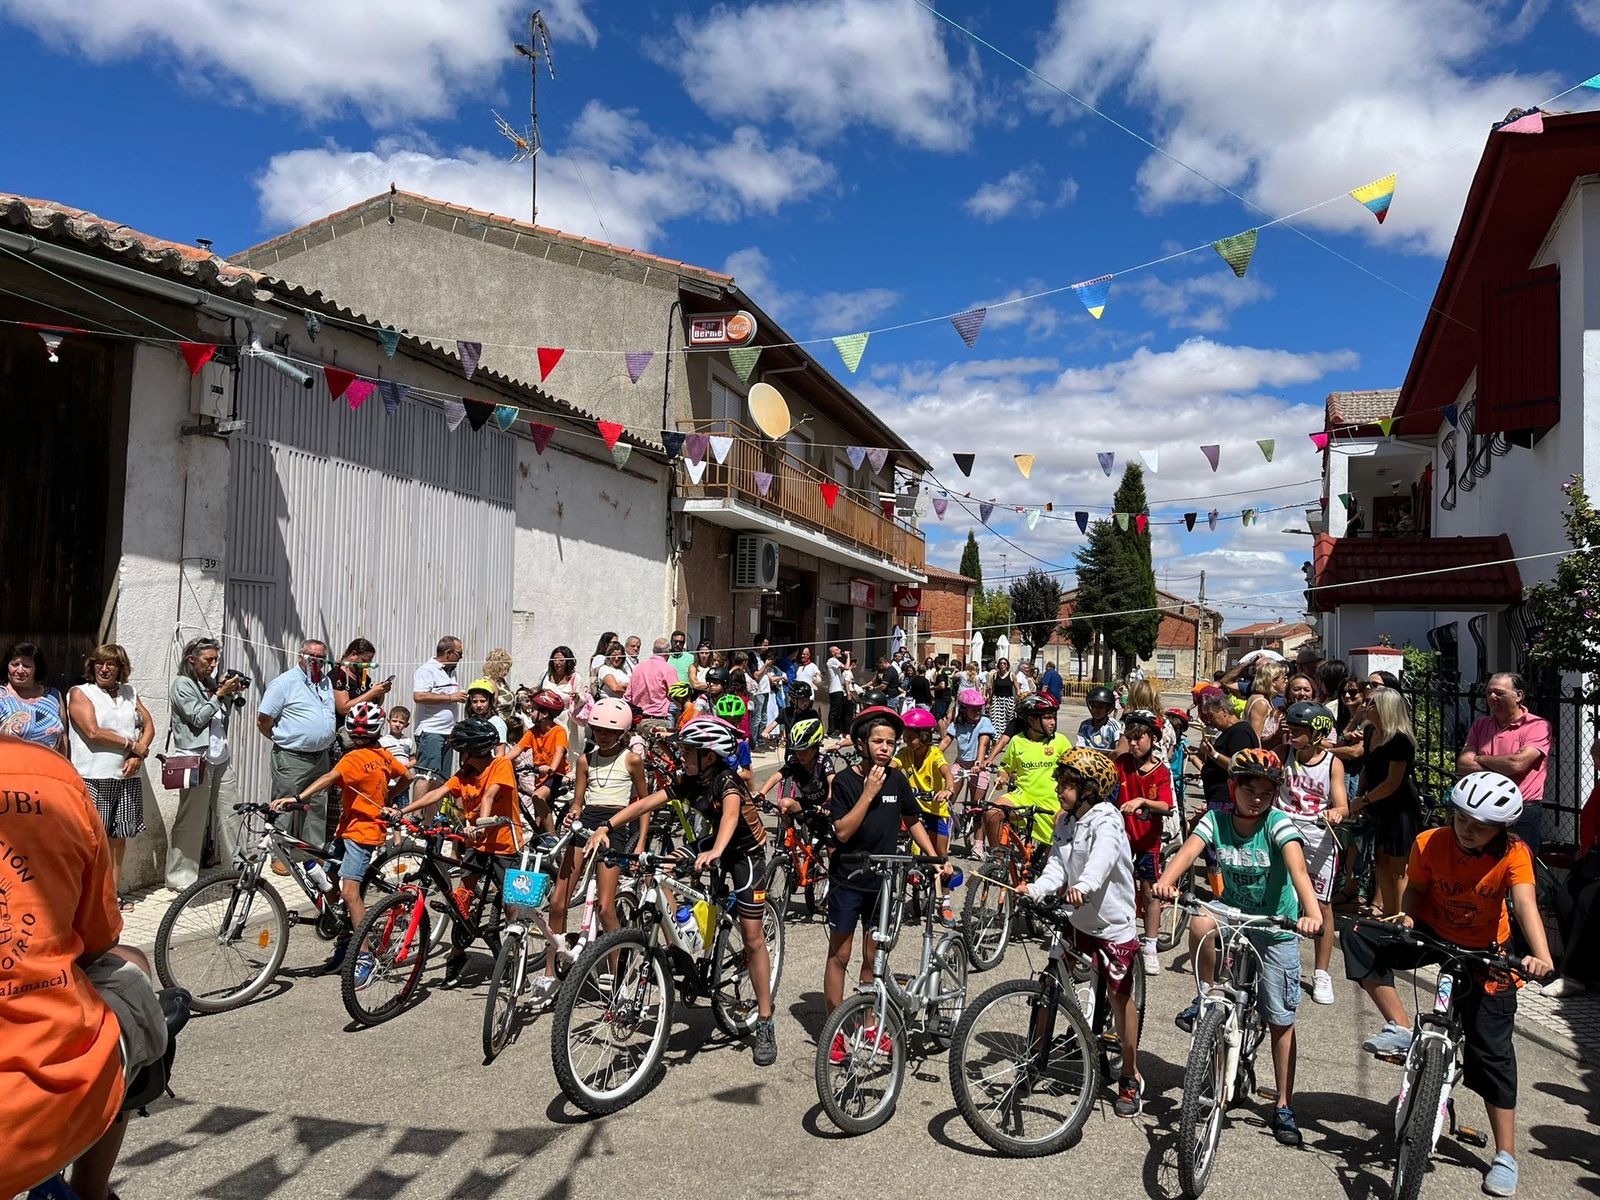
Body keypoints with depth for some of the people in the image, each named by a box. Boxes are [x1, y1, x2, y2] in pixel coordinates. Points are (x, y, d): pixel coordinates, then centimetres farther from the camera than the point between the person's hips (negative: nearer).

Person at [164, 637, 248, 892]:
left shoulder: (211, 683, 15)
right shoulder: (182, 685, -3)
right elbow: (198, 718, -12)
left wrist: (234, 695, 4)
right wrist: (220, 694, -13)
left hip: (221, 759, 7)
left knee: (231, 814, 9)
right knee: (191, 819, -3)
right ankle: (181, 878, 5)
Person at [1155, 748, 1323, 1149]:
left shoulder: (1278, 824, -19)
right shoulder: (1217, 820, -12)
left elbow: (1298, 868, -35)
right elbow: (1188, 850, -29)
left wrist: (1312, 913, -52)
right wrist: (1166, 882, -49)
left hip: (1276, 925, -1)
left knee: (1281, 1020, 4)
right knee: (1200, 924, -34)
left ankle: (1284, 1108, 20)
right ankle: (1207, 998, -9)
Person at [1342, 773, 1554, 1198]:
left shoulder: (1513, 855, -22)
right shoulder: (1430, 843, -18)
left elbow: (1525, 903, -37)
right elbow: (1416, 889, -4)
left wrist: (1541, 956, -53)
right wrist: (1406, 915, -26)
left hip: (1484, 951, -2)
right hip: (1432, 934, 2)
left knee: (1492, 1050, -2)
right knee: (1361, 938, -24)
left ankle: (1506, 1156, 12)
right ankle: (1401, 1029, -13)